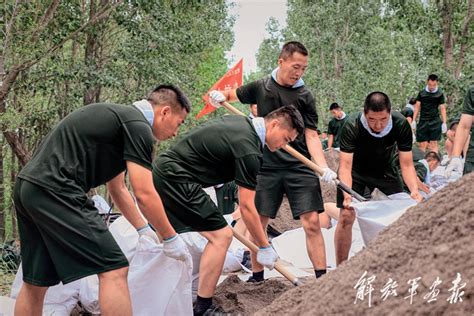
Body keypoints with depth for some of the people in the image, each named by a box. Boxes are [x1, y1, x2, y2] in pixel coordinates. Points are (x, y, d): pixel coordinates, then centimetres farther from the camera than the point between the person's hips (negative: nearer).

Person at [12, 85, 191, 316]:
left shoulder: (120, 117, 25)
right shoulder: (138, 126, -5)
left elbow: (117, 189, 33)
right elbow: (144, 194, -8)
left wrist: (143, 229, 37)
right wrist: (170, 238, 4)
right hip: (54, 190, -10)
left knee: (35, 282, 17)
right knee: (113, 270, -8)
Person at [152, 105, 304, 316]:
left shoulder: (241, 122, 12)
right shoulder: (249, 150, -16)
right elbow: (246, 207, -14)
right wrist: (264, 247, -6)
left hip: (162, 169, 10)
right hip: (176, 179, -10)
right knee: (221, 236, -7)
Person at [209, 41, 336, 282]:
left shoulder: (305, 96, 0)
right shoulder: (261, 87, 5)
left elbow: (311, 136, -2)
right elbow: (232, 95, 22)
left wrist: (324, 167, -16)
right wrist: (220, 95, -2)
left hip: (300, 167, -1)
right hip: (267, 166, 2)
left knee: (311, 222, -8)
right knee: (257, 222, 6)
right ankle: (256, 276, 22)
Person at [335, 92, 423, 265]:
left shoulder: (401, 125, -26)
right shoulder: (352, 126, -32)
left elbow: (406, 164, -21)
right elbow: (345, 165, -34)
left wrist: (414, 190, -38)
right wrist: (347, 194, -50)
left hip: (385, 170, 3)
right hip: (356, 171, -2)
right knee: (346, 216, -12)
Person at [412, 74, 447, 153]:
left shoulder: (440, 94, 4)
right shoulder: (421, 93, 8)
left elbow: (443, 109, 4)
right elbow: (417, 107, 10)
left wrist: (444, 123, -2)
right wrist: (414, 120, 3)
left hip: (435, 122, -1)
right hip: (423, 121, 1)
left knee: (434, 143, -6)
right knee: (422, 145, 0)